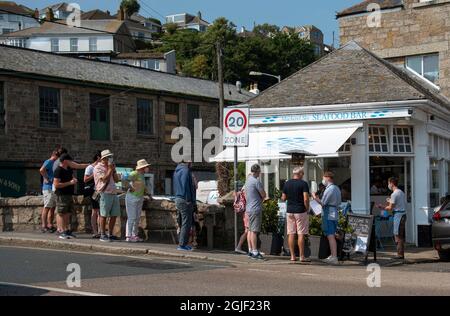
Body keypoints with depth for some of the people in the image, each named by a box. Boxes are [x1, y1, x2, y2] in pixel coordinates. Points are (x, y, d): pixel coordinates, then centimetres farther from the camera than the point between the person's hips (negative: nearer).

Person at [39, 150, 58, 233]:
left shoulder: (54, 163, 20)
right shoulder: (48, 162, -9)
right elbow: (41, 170, -27)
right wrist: (47, 179, -20)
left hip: (54, 188, 9)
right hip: (48, 188, -9)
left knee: (53, 208, 10)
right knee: (47, 207, -8)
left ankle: (50, 225, 14)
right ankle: (44, 226, -7)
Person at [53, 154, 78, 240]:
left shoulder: (69, 169, 14)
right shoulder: (58, 170, -13)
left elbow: (72, 177, 32)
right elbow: (56, 184, -19)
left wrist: (74, 180, 6)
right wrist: (70, 183, -17)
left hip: (69, 194, 9)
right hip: (62, 195, -9)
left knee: (68, 213, 12)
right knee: (61, 214, -4)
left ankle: (67, 230, 19)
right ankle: (62, 232, -3)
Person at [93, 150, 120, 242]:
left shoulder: (110, 167, 20)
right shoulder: (98, 168, -5)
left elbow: (116, 180, 17)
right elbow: (104, 179, -16)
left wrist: (113, 169, 6)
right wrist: (110, 169, -8)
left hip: (113, 194, 8)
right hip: (105, 194, -8)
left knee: (114, 215, 7)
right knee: (104, 215, -4)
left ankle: (110, 234, 15)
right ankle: (103, 235, 1)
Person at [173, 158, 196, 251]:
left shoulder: (177, 171, 17)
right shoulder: (185, 171, -12)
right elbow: (185, 186, -21)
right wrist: (188, 199, -19)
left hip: (178, 198, 10)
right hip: (185, 200, -10)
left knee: (184, 222, 16)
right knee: (186, 223, -6)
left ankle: (184, 243, 19)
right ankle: (182, 245, -6)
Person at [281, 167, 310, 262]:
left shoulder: (287, 184, 6)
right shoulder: (303, 184, -8)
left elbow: (283, 198, 8)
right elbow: (306, 199, -15)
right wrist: (307, 209, -2)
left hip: (290, 211, 4)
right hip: (300, 211, -4)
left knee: (291, 234, 6)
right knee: (301, 234, -2)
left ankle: (292, 256, 7)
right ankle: (302, 256, -1)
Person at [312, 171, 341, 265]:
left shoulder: (329, 189, -14)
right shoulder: (337, 188, 15)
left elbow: (323, 203, -14)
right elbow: (339, 202, 20)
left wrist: (315, 198, 0)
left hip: (328, 214, -10)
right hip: (334, 213, 10)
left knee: (330, 236, -10)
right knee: (332, 235, 16)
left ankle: (334, 258, -12)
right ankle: (332, 256, 22)